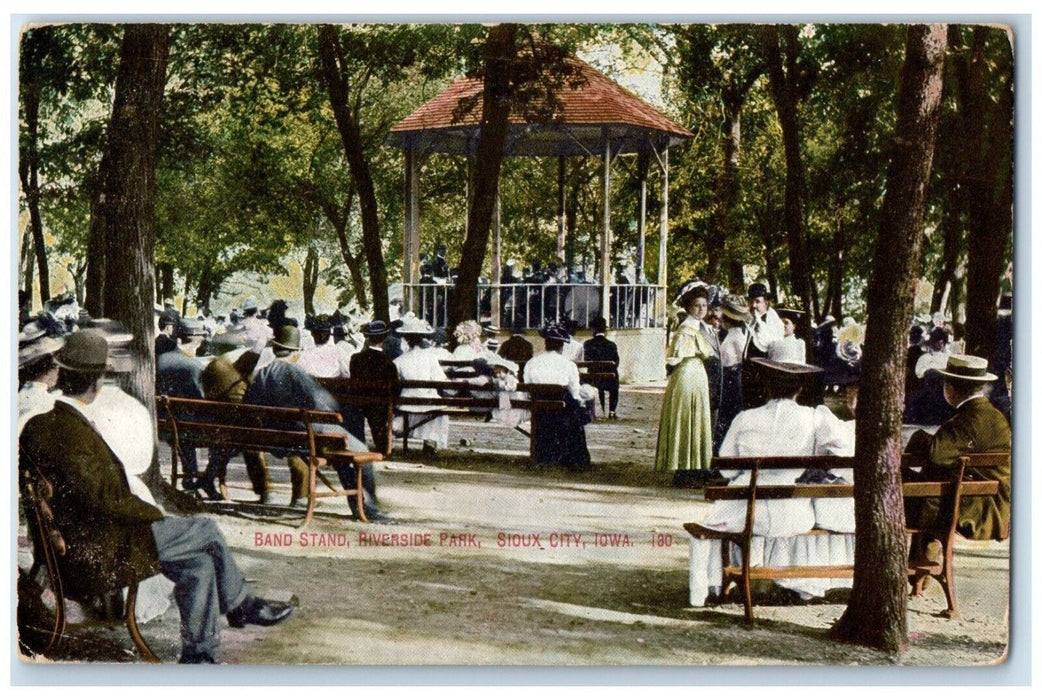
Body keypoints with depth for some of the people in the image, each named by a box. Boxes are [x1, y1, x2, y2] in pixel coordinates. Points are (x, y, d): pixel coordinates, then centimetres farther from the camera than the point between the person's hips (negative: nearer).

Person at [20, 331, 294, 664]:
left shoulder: (40, 425, 8)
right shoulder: (69, 432, -22)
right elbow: (103, 497, -24)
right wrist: (156, 516, -10)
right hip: (96, 551, -10)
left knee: (199, 564, 7)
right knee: (205, 531, -6)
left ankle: (197, 655, 16)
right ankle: (241, 605, 13)